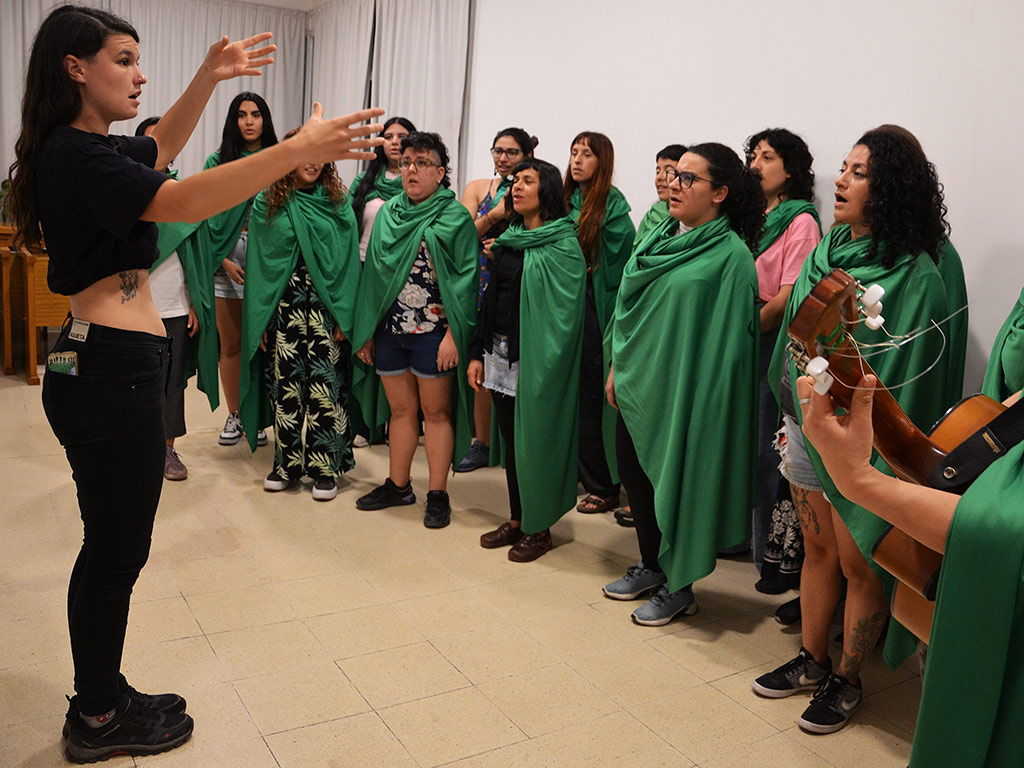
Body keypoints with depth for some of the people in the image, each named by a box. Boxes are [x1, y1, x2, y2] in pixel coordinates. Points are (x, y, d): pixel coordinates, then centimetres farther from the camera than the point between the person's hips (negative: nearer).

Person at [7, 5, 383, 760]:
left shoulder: (86, 148, 14)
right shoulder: (76, 154, -16)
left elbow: (158, 148, 30)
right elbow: (180, 200, -31)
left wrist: (210, 77, 20)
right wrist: (300, 150, -36)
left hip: (107, 365, 10)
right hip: (114, 369, -10)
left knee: (111, 547, 18)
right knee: (117, 551, 3)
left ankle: (102, 699, 34)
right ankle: (99, 722, 22)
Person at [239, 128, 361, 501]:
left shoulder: (338, 204, 6)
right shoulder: (268, 204, 7)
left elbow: (348, 261, 1)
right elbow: (258, 263, 5)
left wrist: (344, 316, -7)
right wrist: (260, 318, -1)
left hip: (325, 309, -1)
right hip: (283, 308, 1)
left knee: (325, 386, -2)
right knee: (285, 386, 5)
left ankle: (325, 468, 8)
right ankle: (287, 463, 18)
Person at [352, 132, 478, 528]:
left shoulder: (455, 217, -5)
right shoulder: (388, 213, 12)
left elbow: (464, 280, -10)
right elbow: (372, 272, 14)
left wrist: (452, 335, -17)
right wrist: (366, 331, 11)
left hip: (432, 332, -5)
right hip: (389, 330, 5)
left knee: (436, 412, 3)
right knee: (400, 410, 14)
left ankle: (438, 495, 13)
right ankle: (398, 485, 27)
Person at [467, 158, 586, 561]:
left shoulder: (562, 245, -10)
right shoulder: (508, 240, 12)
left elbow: (564, 311, -16)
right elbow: (492, 296, 14)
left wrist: (546, 363, -22)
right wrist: (478, 353, 10)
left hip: (535, 357, -7)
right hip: (501, 353, 7)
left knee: (535, 441, 3)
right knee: (511, 440, 13)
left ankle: (539, 528, 18)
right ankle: (517, 520, 27)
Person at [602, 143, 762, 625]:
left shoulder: (731, 256, -13)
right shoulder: (659, 237, 9)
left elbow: (726, 340, -14)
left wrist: (700, 400, -16)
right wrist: (617, 367, 13)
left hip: (680, 393, -7)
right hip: (636, 385, 7)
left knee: (674, 483, 4)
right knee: (634, 474, 14)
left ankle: (679, 585, 23)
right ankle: (650, 566, 34)